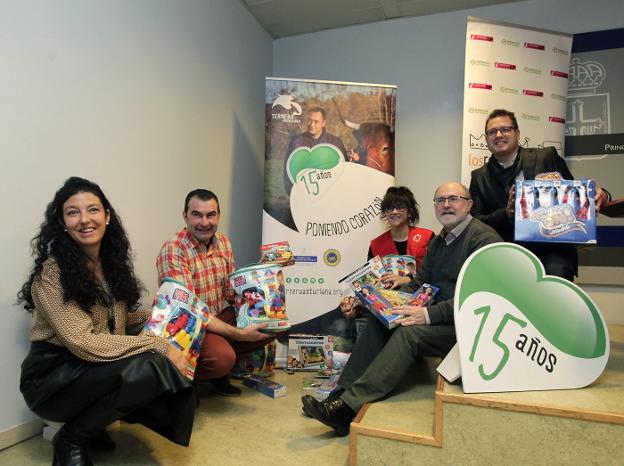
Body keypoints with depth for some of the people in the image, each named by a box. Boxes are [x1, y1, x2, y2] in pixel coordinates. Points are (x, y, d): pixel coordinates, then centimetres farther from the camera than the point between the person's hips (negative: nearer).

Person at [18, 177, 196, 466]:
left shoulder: (111, 261, 4)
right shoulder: (51, 273, -19)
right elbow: (83, 344, -26)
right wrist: (158, 345, -27)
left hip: (96, 370, 7)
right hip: (53, 377, -7)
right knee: (147, 367, -31)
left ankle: (92, 424, 8)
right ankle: (71, 438, -4)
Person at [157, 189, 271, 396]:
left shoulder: (223, 242, 0)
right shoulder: (172, 251, -21)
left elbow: (230, 291, 8)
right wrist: (239, 334, -29)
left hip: (220, 317, 7)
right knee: (222, 357, -33)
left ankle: (219, 371, 7)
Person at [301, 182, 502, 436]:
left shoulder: (484, 237, -10)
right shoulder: (438, 241, 17)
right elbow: (417, 283, 16)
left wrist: (429, 314, -28)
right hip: (439, 317, 8)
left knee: (409, 331, -31)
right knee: (378, 320, -12)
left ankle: (348, 406, -34)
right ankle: (342, 392, -17)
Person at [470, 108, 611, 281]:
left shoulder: (547, 157, 7)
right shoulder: (479, 177, 9)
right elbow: (476, 221, 3)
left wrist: (599, 195, -10)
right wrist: (507, 213, -15)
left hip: (551, 248, -1)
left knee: (555, 273, -30)